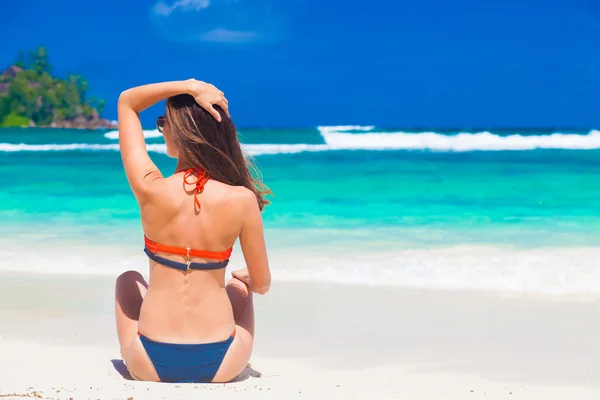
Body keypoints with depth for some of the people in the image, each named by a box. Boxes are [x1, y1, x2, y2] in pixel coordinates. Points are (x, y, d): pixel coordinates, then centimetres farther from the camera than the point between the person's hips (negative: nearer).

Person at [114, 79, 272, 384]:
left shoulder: (151, 190, -15)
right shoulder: (242, 200, -13)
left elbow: (126, 102, -1)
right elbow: (262, 285, 1)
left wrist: (189, 86, -10)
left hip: (153, 363, 0)